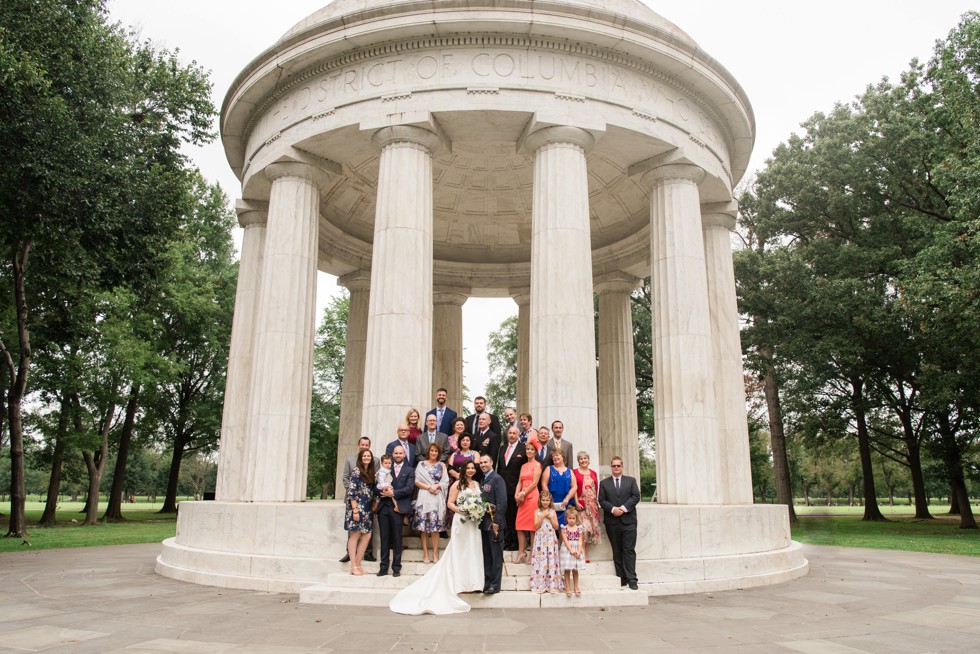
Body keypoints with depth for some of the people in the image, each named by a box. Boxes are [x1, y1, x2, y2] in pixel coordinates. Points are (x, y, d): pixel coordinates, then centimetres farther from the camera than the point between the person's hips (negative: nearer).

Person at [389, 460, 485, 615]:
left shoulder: (477, 484, 14)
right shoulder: (457, 484, -4)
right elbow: (450, 503, -5)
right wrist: (460, 510, -21)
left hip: (475, 522, 6)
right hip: (462, 521, -5)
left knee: (473, 551, 7)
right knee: (461, 552, 1)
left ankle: (472, 583, 16)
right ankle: (462, 583, 9)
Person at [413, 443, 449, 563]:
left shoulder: (442, 465, 12)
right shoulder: (421, 464, 8)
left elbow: (445, 482, 6)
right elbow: (417, 482, 1)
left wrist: (436, 486, -10)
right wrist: (429, 487, -9)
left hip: (437, 498, 1)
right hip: (424, 498, -1)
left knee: (435, 527, -1)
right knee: (424, 527, -2)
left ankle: (435, 554, 4)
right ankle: (425, 554, 4)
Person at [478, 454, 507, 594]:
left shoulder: (497, 479, -10)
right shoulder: (483, 481, 15)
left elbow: (502, 501, -16)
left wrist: (496, 521, -19)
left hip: (494, 523, -8)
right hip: (484, 523, 8)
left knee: (496, 555, 0)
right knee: (486, 554, 13)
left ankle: (495, 584, 6)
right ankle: (487, 582, 20)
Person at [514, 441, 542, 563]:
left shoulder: (537, 465, -1)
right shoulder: (523, 466, 19)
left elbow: (535, 483, -9)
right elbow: (520, 482, 15)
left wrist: (523, 494, -9)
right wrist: (517, 494, -1)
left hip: (532, 497, -7)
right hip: (522, 498, 7)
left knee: (532, 526, -5)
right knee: (519, 525, 1)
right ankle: (521, 553, 5)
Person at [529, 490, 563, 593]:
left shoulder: (552, 511, 7)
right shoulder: (537, 512, 3)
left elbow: (556, 526, 4)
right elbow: (536, 526, -5)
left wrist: (550, 518, -7)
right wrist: (543, 516, -12)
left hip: (550, 539, 1)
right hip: (540, 538, -1)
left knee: (551, 559, -3)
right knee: (541, 560, -5)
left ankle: (552, 584, 1)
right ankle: (540, 584, -2)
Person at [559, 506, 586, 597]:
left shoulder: (579, 529, 4)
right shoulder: (564, 528, -2)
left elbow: (580, 541, -2)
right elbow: (565, 540, -8)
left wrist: (579, 551, -15)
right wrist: (571, 550, -18)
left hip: (577, 550, 2)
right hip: (567, 549, -2)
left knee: (575, 570, 8)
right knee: (567, 570, -2)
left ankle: (576, 588, 15)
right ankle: (568, 588, 5)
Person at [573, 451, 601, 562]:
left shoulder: (593, 473, 15)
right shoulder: (574, 472, 2)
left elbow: (597, 489, 14)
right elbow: (574, 488, -4)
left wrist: (597, 503, 5)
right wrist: (576, 502, -12)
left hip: (593, 504, 5)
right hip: (581, 504, -5)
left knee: (592, 528, 3)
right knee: (583, 527, -15)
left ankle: (586, 553, 11)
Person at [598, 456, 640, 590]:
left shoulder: (631, 481, 11)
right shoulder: (604, 483, 11)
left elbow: (636, 496, 0)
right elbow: (602, 500, 2)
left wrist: (624, 508, -12)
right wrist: (613, 509, -15)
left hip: (628, 520, -1)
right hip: (612, 522, 1)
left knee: (629, 550, -4)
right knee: (617, 551, 5)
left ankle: (631, 579, -3)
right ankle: (621, 578, 10)